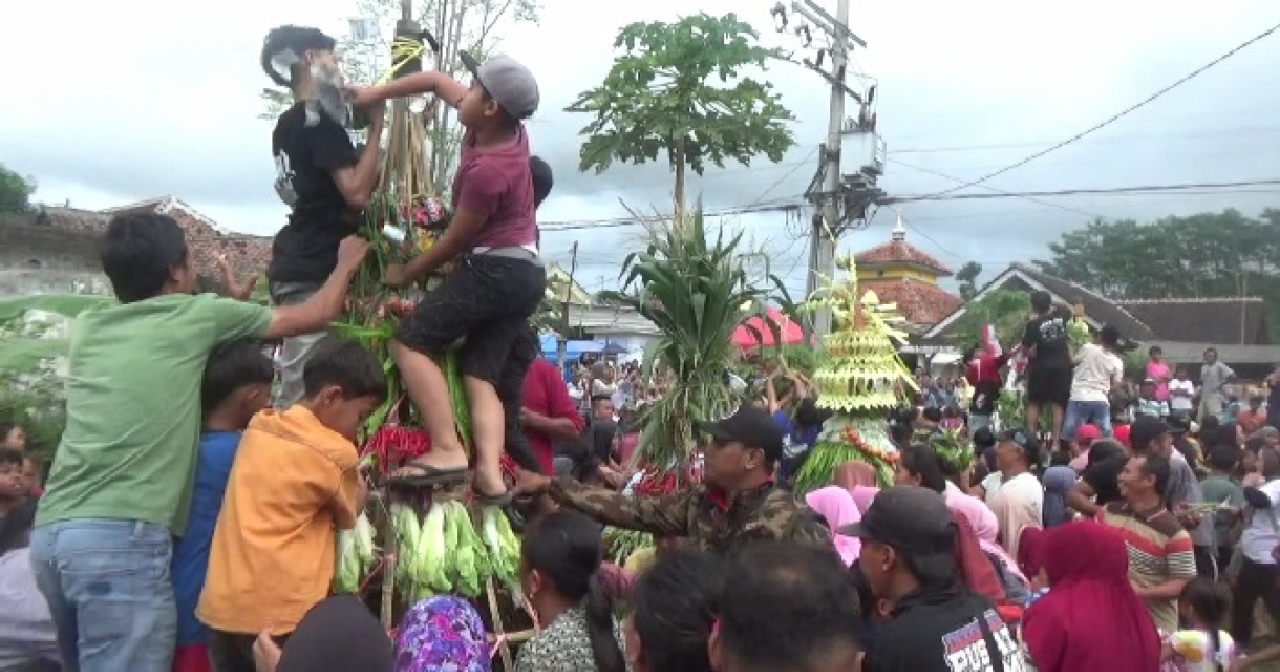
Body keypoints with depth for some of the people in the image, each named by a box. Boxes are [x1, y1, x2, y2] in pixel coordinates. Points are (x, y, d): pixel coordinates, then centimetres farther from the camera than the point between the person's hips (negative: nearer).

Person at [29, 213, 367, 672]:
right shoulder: (195, 314, 3)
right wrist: (346, 263, 32)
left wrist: (229, 306, 43)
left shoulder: (87, 327, 17)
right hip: (121, 536, -7)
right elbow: (316, 316, 14)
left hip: (51, 531, 7)